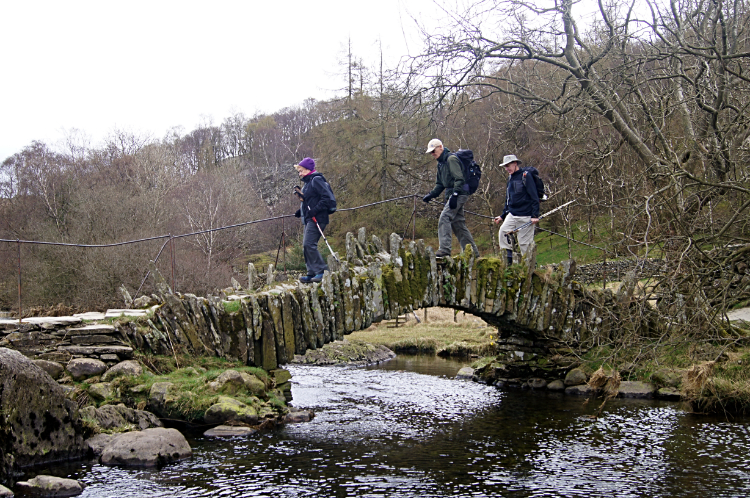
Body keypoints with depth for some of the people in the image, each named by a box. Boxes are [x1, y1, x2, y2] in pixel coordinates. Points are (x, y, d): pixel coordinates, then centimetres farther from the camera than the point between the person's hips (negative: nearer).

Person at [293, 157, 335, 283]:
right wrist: (300, 211, 15)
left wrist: (314, 211, -23)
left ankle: (323, 271, -16)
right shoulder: (308, 182, 20)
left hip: (317, 219, -10)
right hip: (309, 220, 10)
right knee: (306, 246, 8)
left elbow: (327, 198, -18)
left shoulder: (316, 180, -10)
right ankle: (312, 273, 10)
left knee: (309, 244, -17)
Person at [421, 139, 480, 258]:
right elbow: (440, 184, 25)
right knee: (458, 223, 9)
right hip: (452, 195, 10)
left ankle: (444, 249, -25)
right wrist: (431, 195, 12)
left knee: (444, 218, -19)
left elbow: (459, 179, -18)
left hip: (459, 194, -10)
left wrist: (454, 195, -25)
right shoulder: (441, 163, 20)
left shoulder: (451, 159, -10)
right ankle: (472, 252, 14)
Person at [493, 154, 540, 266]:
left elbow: (534, 197, -10)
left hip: (525, 216, -7)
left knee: (525, 242, -5)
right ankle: (508, 260, -7)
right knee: (503, 230, -14)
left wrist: (535, 215, -15)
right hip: (512, 215, 7)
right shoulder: (511, 179, 17)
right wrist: (502, 216, 21)